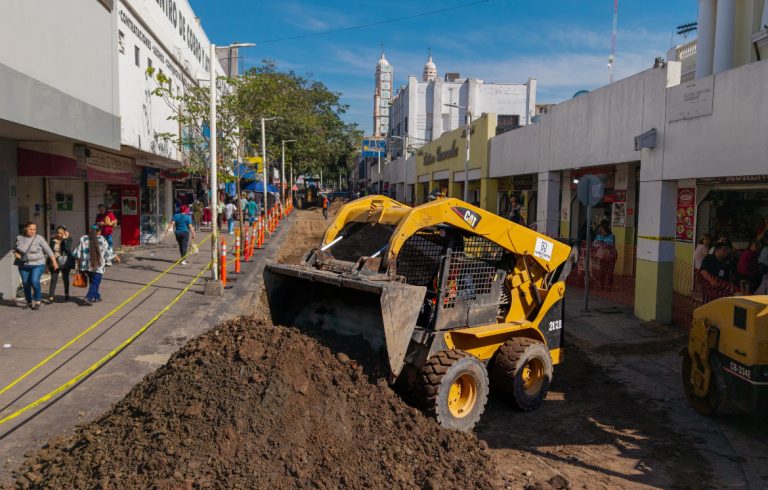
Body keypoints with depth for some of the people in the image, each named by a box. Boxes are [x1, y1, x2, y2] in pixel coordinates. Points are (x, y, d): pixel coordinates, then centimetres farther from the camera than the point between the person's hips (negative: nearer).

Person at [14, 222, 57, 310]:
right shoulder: (19, 238, 4)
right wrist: (15, 253, -2)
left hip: (37, 265, -4)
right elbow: (15, 249, 20)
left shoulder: (39, 238, -6)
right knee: (26, 284, 7)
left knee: (34, 281, -20)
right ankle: (29, 302, 24)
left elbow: (48, 250, -3)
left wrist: (54, 262, -4)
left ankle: (37, 300, -3)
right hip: (23, 266, 4)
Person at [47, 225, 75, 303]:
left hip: (65, 263, -1)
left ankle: (66, 294, 28)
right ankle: (51, 297, -7)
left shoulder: (68, 239, -5)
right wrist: (48, 263, 7)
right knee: (53, 279, -5)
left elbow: (67, 249, -22)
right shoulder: (53, 239, 3)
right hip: (54, 262, 1)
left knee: (65, 278, 14)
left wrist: (65, 239, -21)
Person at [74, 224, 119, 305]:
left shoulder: (83, 239, 2)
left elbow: (78, 253, 2)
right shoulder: (101, 239, -5)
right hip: (97, 265, -4)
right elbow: (108, 251, 3)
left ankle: (96, 296, 29)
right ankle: (89, 297, -13)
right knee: (95, 282, 1)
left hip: (86, 265, 4)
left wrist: (79, 263, 12)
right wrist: (116, 257, 18)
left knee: (92, 281, 19)